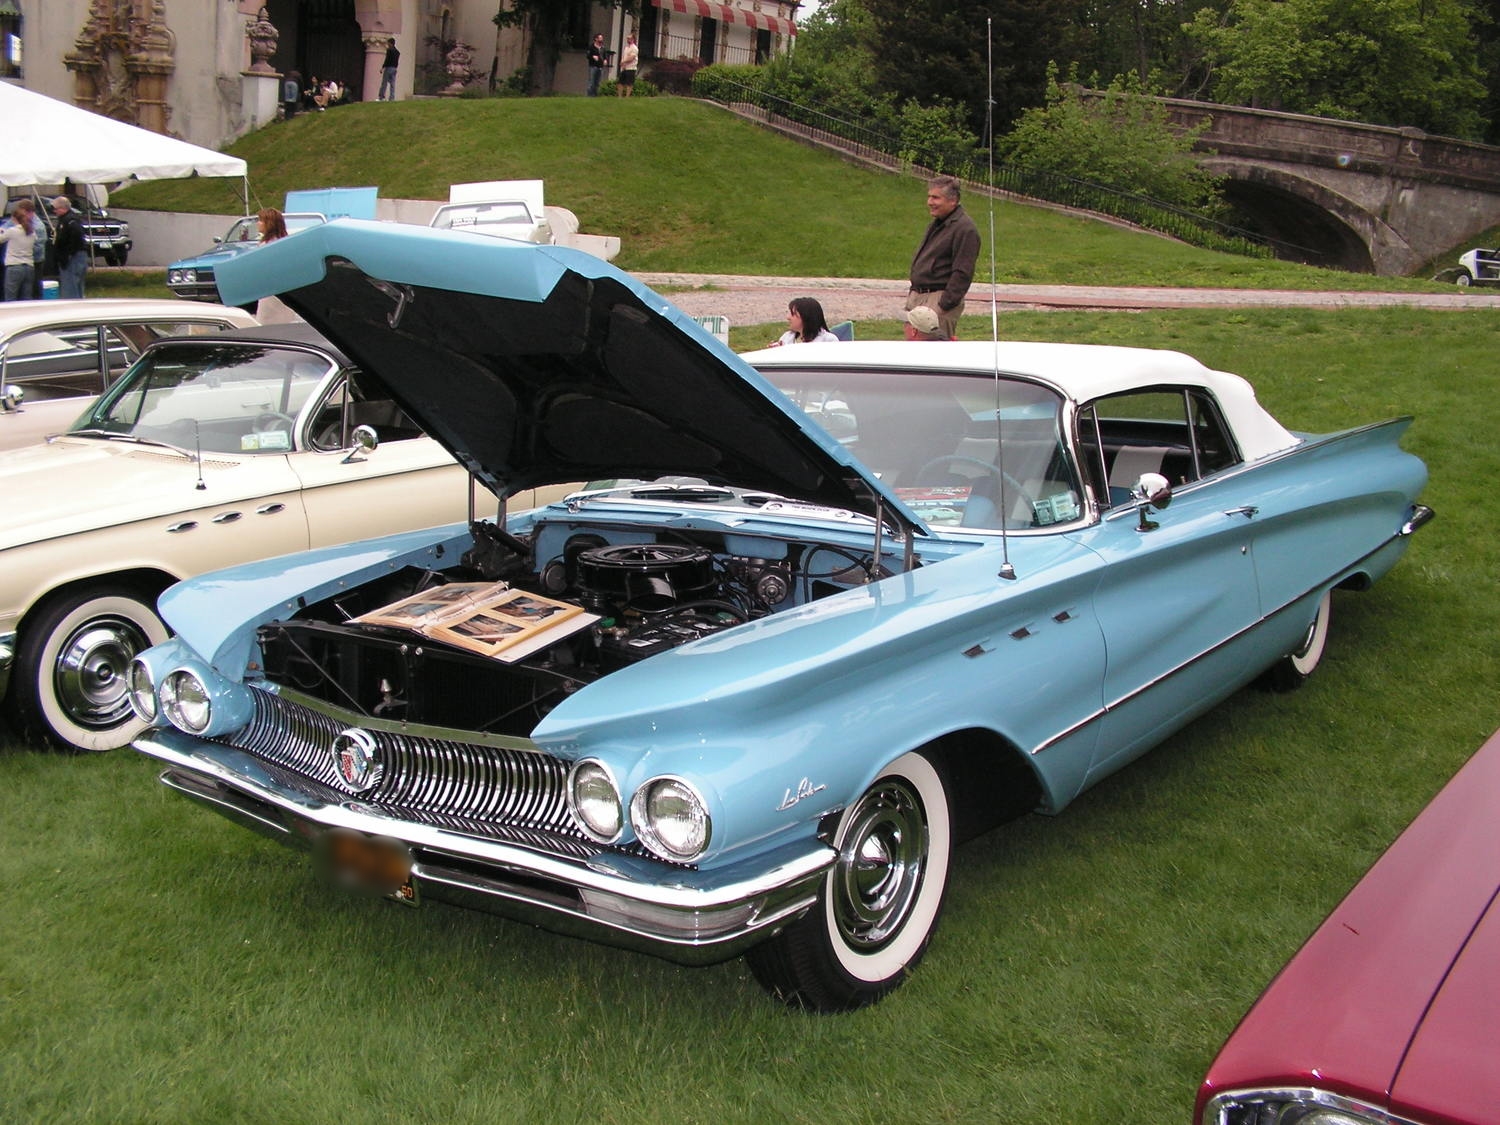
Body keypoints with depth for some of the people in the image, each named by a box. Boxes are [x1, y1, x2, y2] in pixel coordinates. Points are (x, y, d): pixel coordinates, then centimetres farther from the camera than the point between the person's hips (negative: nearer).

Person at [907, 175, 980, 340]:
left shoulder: (964, 229, -14)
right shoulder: (936, 224, 17)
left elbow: (962, 273, -19)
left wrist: (944, 305, -22)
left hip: (940, 297, -10)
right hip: (919, 295, 10)